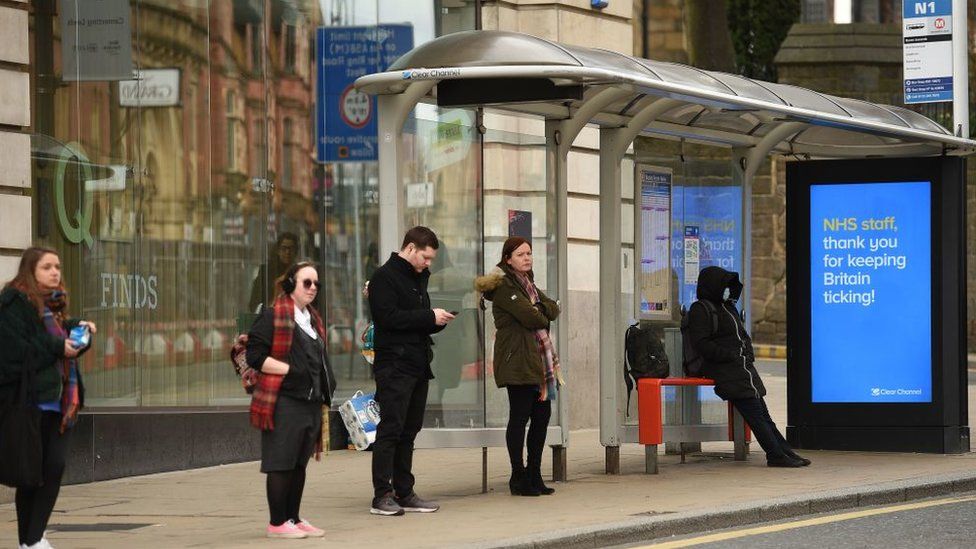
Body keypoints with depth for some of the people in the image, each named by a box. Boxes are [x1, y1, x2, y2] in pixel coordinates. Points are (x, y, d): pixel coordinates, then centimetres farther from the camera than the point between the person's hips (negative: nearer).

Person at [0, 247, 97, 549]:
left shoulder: (55, 304, 17)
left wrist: (78, 329, 6)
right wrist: (57, 348, -18)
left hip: (58, 398, 8)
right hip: (31, 399, -7)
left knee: (55, 466, -1)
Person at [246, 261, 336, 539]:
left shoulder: (313, 319, 18)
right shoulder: (272, 317, -8)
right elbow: (255, 356, -14)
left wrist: (326, 395, 18)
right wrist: (290, 370, -17)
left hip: (311, 401, 8)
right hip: (283, 403, -8)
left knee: (300, 463, 12)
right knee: (281, 463, -4)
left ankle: (293, 518, 19)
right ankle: (277, 523, 1)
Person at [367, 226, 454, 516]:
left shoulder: (418, 278, 21)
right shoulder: (385, 277, -7)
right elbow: (388, 317, -18)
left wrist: (438, 321, 3)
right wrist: (429, 317, -16)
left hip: (417, 366, 9)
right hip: (394, 366, -9)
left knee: (409, 431, 9)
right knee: (390, 429, -9)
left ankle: (404, 493, 13)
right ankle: (382, 496, -9)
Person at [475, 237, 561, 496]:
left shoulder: (528, 284, 21)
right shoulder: (504, 285, -8)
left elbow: (553, 309, 11)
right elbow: (531, 317, -18)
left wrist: (538, 309, -8)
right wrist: (541, 315, 3)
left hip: (538, 357, 9)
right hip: (517, 360, -9)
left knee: (542, 414, 8)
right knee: (520, 416, -7)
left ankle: (534, 475, 15)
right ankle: (519, 478, -2)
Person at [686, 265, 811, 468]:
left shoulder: (728, 307, 24)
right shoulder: (700, 310, -5)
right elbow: (701, 344, -15)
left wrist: (748, 354, 12)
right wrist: (730, 356, -16)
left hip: (743, 367, 9)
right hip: (725, 371, -9)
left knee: (762, 413, 6)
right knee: (755, 413, -15)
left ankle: (785, 452, 4)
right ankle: (776, 455, -17)